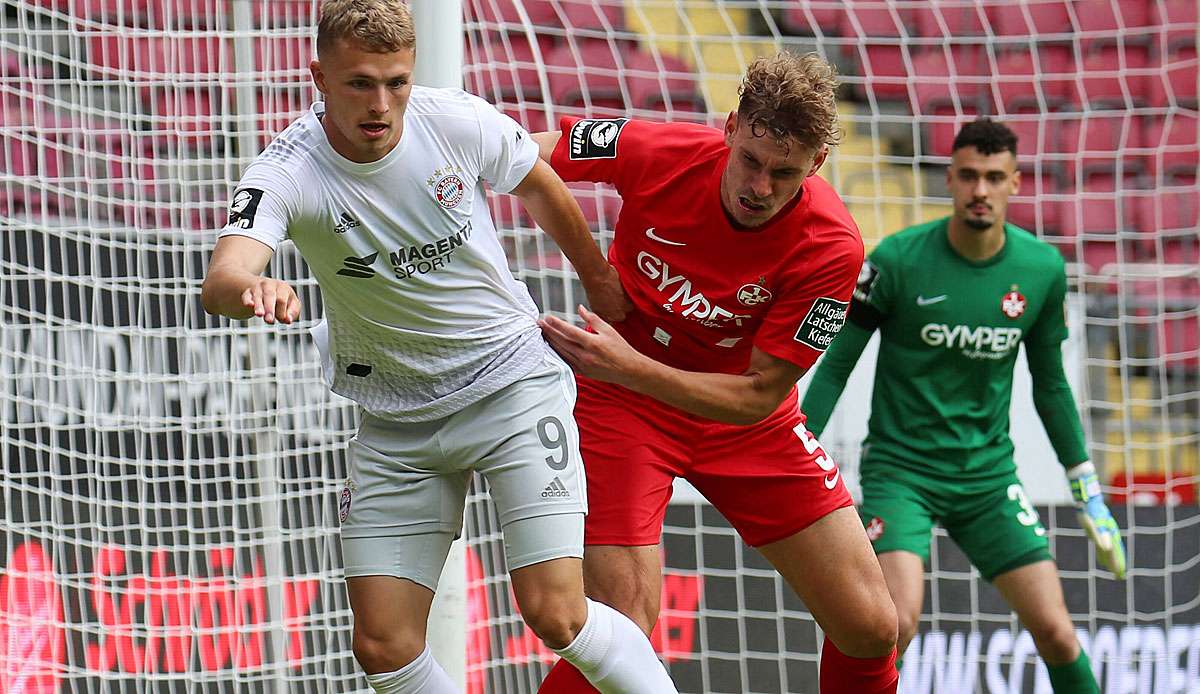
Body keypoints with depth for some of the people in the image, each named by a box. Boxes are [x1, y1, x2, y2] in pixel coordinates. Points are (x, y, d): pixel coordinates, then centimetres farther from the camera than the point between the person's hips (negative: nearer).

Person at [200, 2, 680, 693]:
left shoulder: (460, 122, -14)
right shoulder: (287, 174, -19)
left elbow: (540, 188, 8)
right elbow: (222, 279, -38)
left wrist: (600, 281, 21)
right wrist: (249, 289, -62)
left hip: (514, 382, -1)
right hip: (396, 421, 1)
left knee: (556, 615, -15)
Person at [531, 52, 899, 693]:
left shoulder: (831, 248, -24)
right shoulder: (655, 153, -23)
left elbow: (758, 397, -23)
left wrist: (629, 367, -35)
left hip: (741, 418, 2)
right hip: (620, 404, -2)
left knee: (869, 629, -2)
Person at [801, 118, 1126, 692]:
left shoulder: (1042, 268, -2)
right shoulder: (897, 259, -12)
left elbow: (1050, 383, 12)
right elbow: (836, 365, -4)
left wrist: (1086, 488, 13)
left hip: (989, 473, 3)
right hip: (899, 467, -3)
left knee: (1055, 632, -4)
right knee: (899, 620, -25)